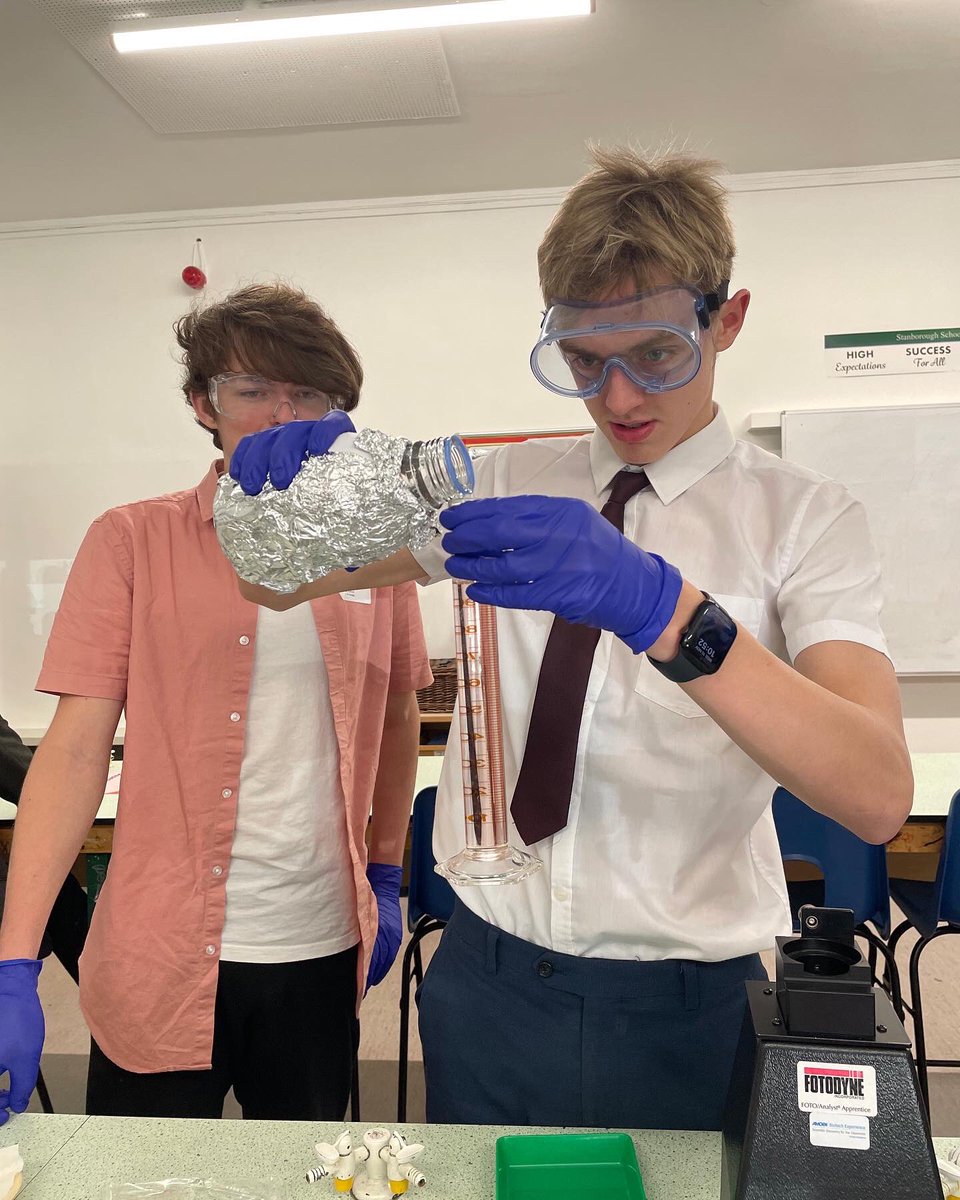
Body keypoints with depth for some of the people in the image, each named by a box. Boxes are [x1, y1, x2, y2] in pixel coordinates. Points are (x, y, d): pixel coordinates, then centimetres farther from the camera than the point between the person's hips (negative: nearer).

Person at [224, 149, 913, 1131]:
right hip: (488, 984, 3)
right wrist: (289, 481, -22)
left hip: (684, 1013, -2)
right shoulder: (508, 482, 2)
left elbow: (879, 795, -24)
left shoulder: (803, 515, -8)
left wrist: (659, 607, -38)